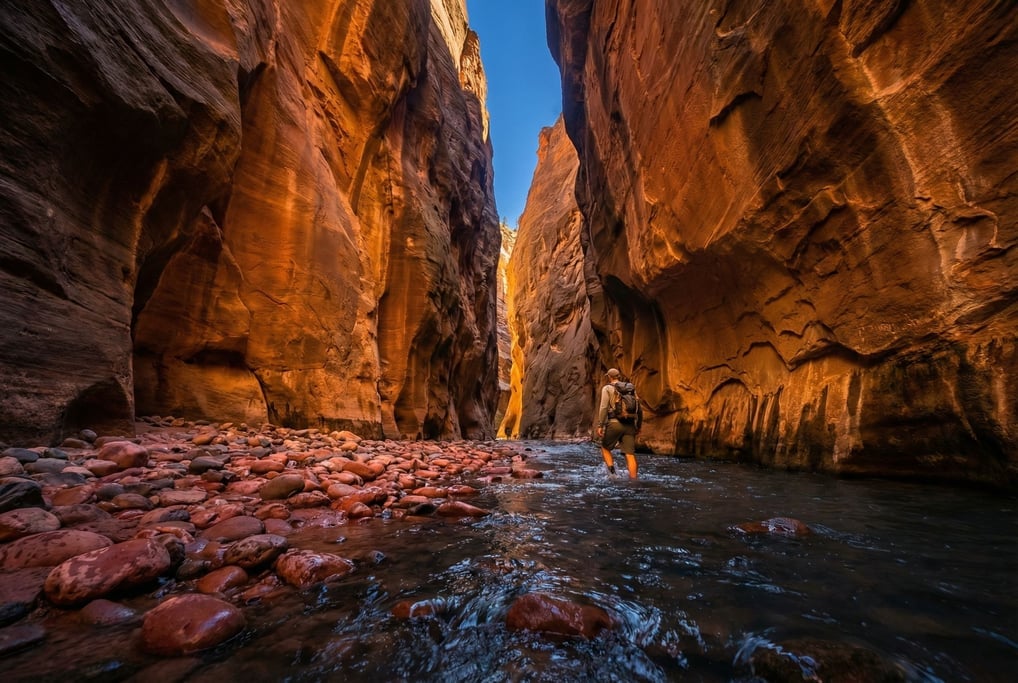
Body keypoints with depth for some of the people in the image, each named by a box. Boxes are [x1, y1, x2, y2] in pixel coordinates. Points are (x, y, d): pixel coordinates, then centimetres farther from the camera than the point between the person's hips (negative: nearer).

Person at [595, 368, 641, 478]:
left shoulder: (607, 388, 3)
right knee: (630, 454, 3)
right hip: (630, 425, 4)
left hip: (615, 423, -4)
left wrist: (600, 425, -8)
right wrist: (638, 426, 24)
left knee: (605, 448, 15)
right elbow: (639, 409, 16)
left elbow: (603, 407, -9)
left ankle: (612, 471, -3)